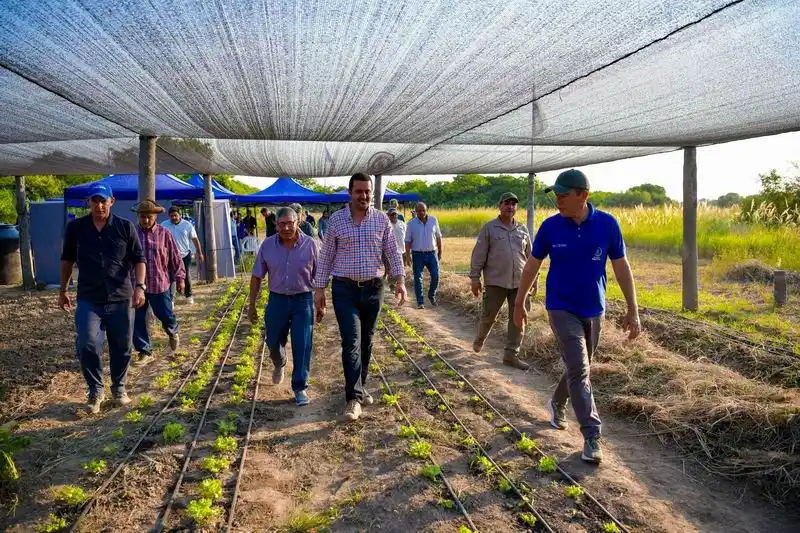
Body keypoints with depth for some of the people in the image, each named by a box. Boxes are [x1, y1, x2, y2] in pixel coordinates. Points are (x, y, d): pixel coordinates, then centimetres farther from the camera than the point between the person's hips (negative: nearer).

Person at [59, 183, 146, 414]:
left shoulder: (125, 227, -1)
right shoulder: (75, 228, 3)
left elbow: (139, 259, -1)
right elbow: (67, 260, 14)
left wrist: (140, 286, -13)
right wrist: (63, 290, 15)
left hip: (121, 299, 0)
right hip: (88, 299, 0)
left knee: (121, 347, 9)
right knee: (87, 345, -11)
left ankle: (119, 388, 29)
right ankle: (95, 391, 9)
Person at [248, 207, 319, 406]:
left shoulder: (310, 244, -8)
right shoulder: (267, 245, -3)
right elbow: (256, 277, 4)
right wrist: (251, 305, 4)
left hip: (303, 300, -2)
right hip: (277, 300, 2)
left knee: (302, 346, -2)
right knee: (273, 342, 15)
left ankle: (300, 387, 12)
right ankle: (279, 364, 49)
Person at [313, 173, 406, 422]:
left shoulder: (381, 219, 1)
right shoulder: (336, 220, -2)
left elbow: (392, 252, 1)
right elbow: (326, 256, 1)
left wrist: (399, 279, -13)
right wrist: (319, 289, -3)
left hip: (374, 289, 2)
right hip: (345, 289, -2)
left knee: (366, 341, 13)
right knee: (351, 340, -10)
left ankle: (359, 387, 30)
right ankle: (354, 398, -5)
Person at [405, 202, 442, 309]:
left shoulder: (433, 220, 2)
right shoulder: (411, 224, -4)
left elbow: (438, 237, 10)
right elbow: (408, 241, -2)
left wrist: (440, 252, 10)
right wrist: (408, 256, -7)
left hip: (432, 253, 2)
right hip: (418, 255, -1)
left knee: (435, 276, -1)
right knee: (418, 279, 2)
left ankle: (432, 295, 24)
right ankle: (420, 302, 12)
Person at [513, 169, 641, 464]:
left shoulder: (607, 224, -9)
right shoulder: (550, 226, -10)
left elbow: (621, 267, -3)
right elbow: (531, 266, 1)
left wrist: (633, 310, -3)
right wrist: (519, 304, 6)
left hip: (593, 310, 2)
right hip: (562, 309, -2)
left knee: (579, 368, 17)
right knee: (579, 370, -9)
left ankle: (557, 403, 45)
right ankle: (592, 436, 0)